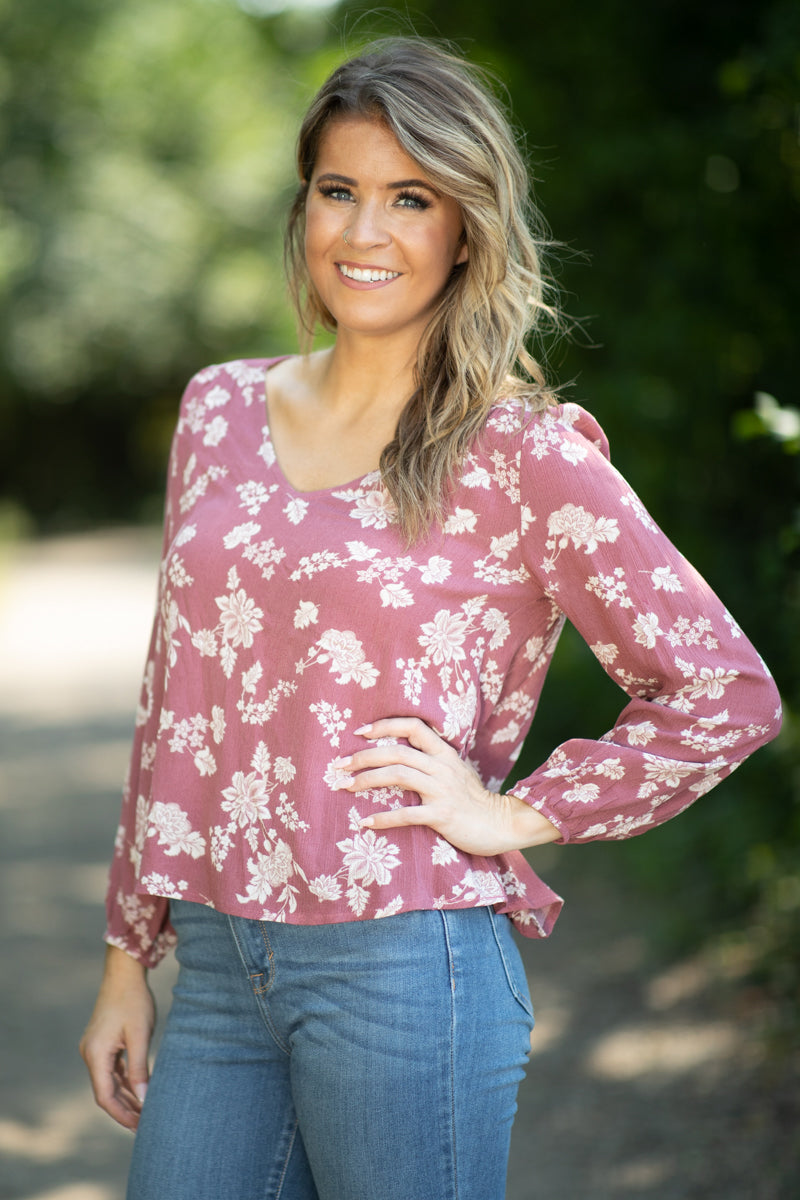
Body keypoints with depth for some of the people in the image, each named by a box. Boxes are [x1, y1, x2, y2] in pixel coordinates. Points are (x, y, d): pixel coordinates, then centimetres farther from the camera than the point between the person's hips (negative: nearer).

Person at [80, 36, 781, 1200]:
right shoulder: (221, 409, 9)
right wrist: (129, 953, 14)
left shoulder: (525, 454, -6)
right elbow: (176, 701, 14)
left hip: (403, 969, -4)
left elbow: (729, 690, -5)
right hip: (220, 967, 5)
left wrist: (513, 814, -7)